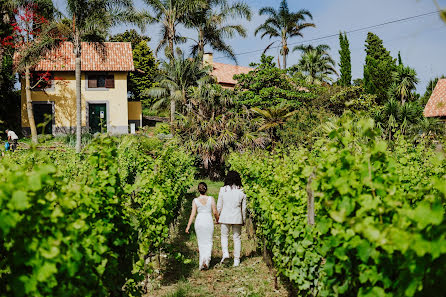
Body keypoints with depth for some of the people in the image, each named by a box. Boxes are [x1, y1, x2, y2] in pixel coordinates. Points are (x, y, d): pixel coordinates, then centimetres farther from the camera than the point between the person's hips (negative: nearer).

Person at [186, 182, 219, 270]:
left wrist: (188, 226, -2)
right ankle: (206, 259, -15)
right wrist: (218, 220, 17)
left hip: (199, 221, 1)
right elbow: (215, 212, -2)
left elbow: (193, 214, -6)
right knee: (208, 242, 7)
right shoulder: (211, 199, -3)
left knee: (201, 242, 14)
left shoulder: (195, 200, -2)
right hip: (209, 221, -1)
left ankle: (202, 262, 14)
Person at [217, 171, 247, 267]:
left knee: (224, 235, 15)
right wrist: (244, 220, 15)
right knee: (237, 237, 9)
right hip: (237, 218, 1)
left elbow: (219, 206, -1)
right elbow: (244, 208, 3)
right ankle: (236, 260, 11)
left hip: (225, 217, -1)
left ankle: (225, 253, -6)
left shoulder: (223, 190, -5)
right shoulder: (241, 192, -2)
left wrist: (217, 217, 13)